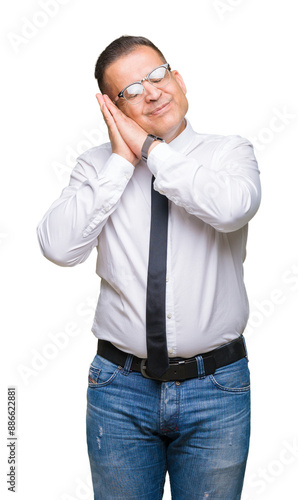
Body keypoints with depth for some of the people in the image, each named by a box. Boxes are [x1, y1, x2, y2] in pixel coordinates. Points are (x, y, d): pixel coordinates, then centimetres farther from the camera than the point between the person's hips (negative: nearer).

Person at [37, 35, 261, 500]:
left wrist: (152, 149, -14)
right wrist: (121, 161, -11)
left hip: (216, 390, 0)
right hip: (121, 390, 1)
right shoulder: (97, 166, 2)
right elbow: (59, 247, -14)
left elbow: (231, 207, -23)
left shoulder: (230, 152, 0)